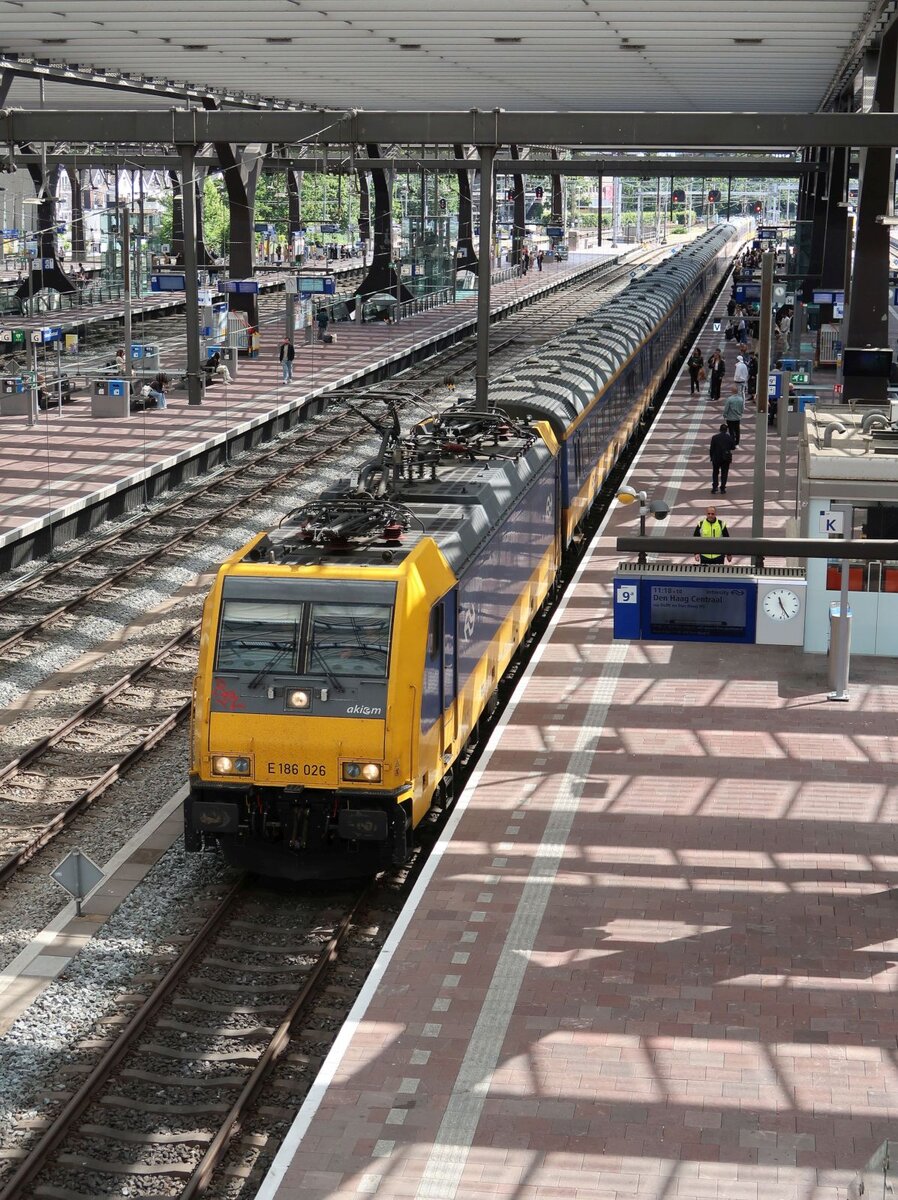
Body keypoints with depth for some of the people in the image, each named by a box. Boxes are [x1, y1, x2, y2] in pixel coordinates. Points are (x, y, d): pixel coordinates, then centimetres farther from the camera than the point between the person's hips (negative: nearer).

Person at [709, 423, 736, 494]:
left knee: (715, 473, 13)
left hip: (716, 458, -1)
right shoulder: (729, 437, -5)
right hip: (726, 458, 1)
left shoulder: (715, 437, -8)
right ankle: (722, 488, 8)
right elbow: (733, 447, 0)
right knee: (724, 473, 11)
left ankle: (714, 487, 3)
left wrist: (711, 457, 6)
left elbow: (712, 449, -6)